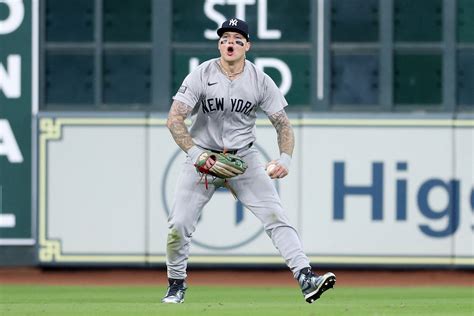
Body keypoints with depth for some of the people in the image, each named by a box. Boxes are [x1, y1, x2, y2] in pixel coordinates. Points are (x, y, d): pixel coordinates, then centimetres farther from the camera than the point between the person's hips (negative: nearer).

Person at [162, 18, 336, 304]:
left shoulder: (261, 81, -6)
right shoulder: (201, 76, -11)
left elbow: (282, 123, -2)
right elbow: (175, 119, -16)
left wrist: (285, 158, -21)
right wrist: (195, 153, -30)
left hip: (244, 157, 1)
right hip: (203, 156, -1)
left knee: (275, 215, -15)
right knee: (179, 224, -7)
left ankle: (306, 278, -23)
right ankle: (177, 285, 17)